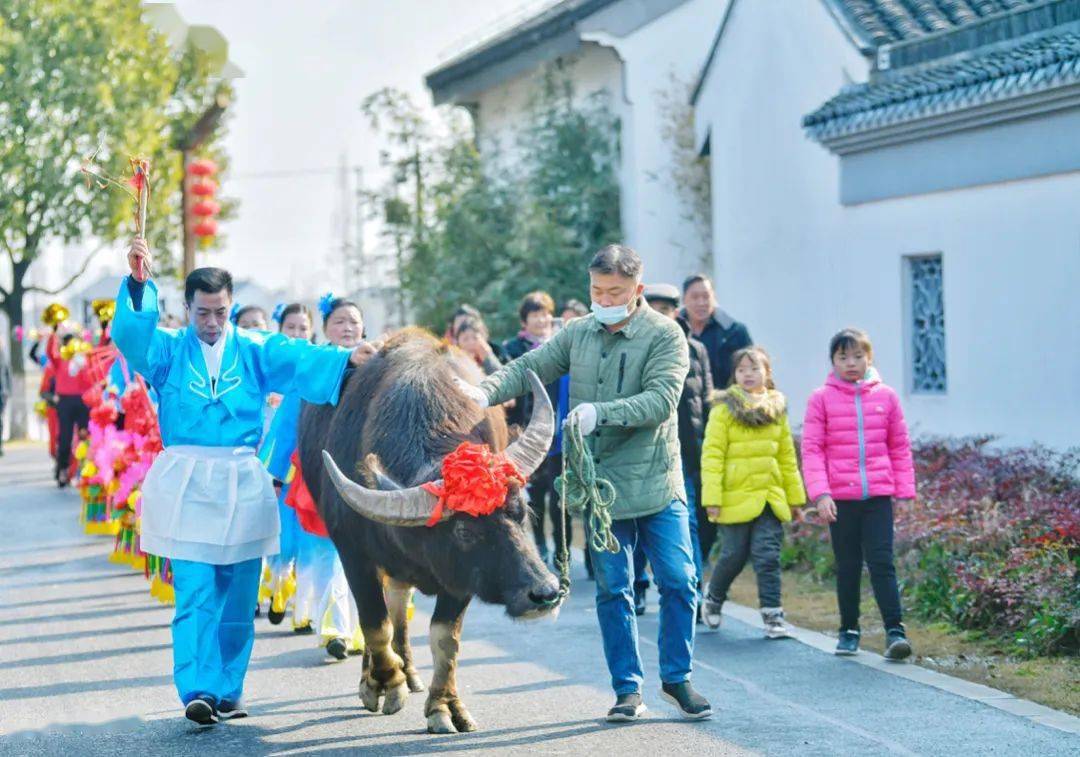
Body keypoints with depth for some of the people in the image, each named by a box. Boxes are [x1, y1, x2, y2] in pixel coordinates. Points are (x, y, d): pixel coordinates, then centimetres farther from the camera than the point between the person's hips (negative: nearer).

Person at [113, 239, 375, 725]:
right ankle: (198, 691, -12)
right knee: (194, 593, -10)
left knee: (238, 597, 6)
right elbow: (130, 335, -13)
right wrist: (137, 285, -28)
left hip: (242, 484, 2)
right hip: (186, 484, -2)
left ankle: (227, 691, 16)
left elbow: (301, 360, -9)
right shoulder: (167, 350, 5)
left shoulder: (256, 350, 7)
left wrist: (346, 359, -27)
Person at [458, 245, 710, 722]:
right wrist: (486, 392, -14)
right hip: (599, 486, 3)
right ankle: (627, 691, 14)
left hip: (657, 484, -3)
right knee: (613, 590, 6)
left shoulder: (665, 336, -6)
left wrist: (600, 412, -30)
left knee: (678, 582, -1)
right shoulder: (578, 334, 7)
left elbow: (661, 400, -18)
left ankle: (676, 679, 17)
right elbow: (529, 369, 6)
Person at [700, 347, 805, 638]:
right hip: (735, 498, -3)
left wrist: (795, 495, 15)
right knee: (734, 556, 5)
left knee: (767, 556, -4)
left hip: (770, 498, 3)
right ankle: (713, 599, 31)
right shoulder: (724, 408, -4)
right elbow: (712, 455, -8)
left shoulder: (776, 408, 10)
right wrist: (712, 497, -14)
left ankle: (773, 616, 0)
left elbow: (787, 456, 15)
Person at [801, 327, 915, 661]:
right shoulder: (822, 399, 2)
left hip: (878, 495, 0)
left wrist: (904, 492, 9)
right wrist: (820, 494, -10)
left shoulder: (886, 396, 7)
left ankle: (895, 631, -8)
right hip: (840, 496, 0)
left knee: (882, 561, -7)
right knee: (848, 567, 8)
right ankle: (849, 631, 19)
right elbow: (812, 449, -1)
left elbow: (900, 447, 12)